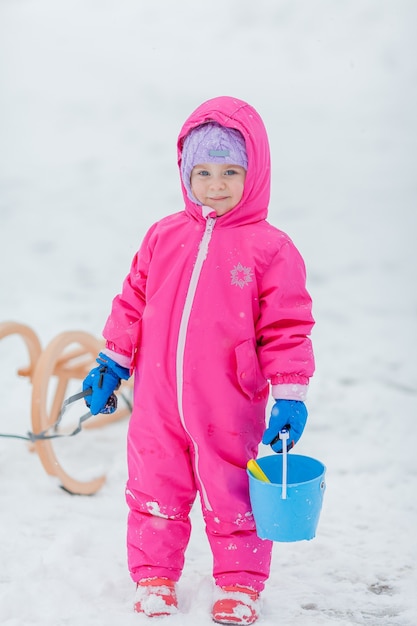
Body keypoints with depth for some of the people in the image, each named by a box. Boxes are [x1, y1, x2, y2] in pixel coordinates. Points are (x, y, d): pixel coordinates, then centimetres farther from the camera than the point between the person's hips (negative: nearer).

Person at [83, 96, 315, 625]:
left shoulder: (270, 248, -7)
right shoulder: (164, 237, 3)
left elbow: (287, 327, -6)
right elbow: (133, 301, 12)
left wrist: (289, 396, -9)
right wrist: (112, 362, 11)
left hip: (229, 408, -3)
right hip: (157, 401, 3)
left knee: (232, 496, 9)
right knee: (154, 487, 14)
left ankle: (239, 583, 28)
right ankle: (154, 574, 31)